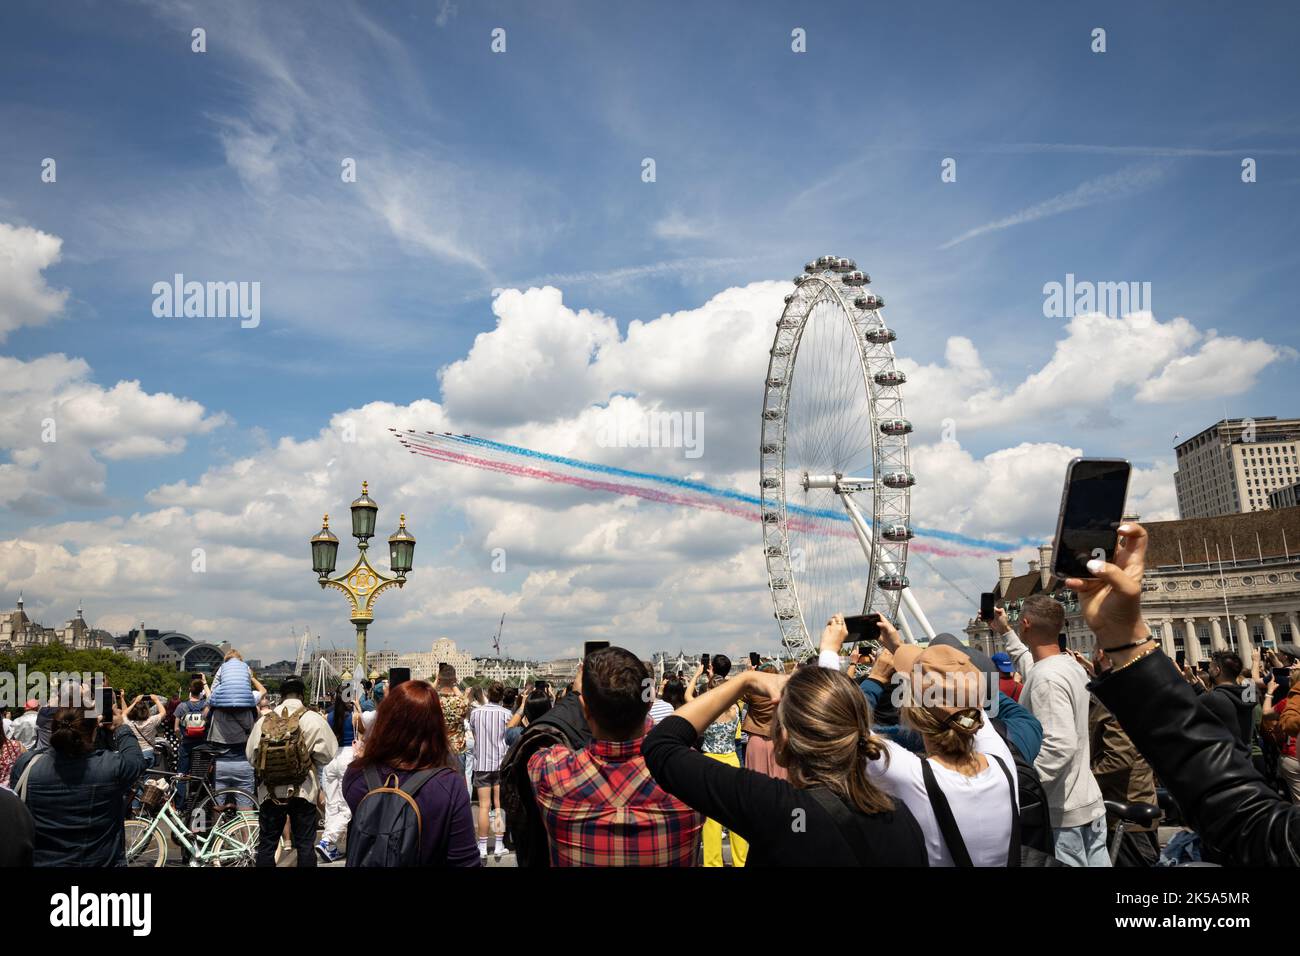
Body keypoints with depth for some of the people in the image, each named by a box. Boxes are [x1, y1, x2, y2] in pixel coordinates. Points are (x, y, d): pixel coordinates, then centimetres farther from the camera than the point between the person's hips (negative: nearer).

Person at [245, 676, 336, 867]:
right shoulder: (314, 719, -8)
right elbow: (327, 755, -7)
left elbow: (250, 755, 3)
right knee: (305, 844, 7)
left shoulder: (265, 720, -2)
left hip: (270, 790, 2)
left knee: (267, 844, 12)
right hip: (303, 790, -2)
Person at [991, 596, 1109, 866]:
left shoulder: (1046, 678, -22)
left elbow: (1060, 746, -30)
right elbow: (1031, 665, 30)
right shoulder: (1071, 665, 7)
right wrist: (1005, 632, 37)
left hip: (1062, 813, -9)